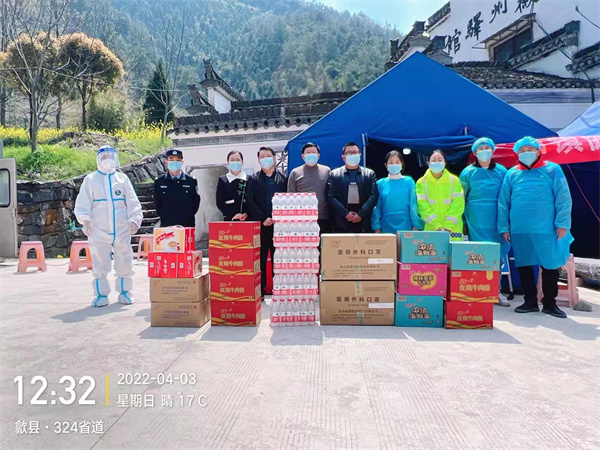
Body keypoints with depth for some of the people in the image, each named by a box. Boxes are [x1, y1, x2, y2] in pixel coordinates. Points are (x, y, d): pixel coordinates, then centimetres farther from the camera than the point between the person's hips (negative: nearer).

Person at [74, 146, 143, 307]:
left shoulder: (122, 178, 12)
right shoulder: (91, 179, 8)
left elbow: (132, 201, 8)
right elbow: (83, 202, 4)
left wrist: (134, 219, -3)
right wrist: (85, 221, -8)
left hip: (121, 228, 1)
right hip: (99, 229, -1)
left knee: (124, 261, 4)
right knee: (100, 262, 2)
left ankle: (124, 291, 16)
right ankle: (101, 294, 11)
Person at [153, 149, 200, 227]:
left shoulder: (191, 181, 3)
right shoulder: (159, 182, 5)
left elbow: (196, 201, 9)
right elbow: (157, 203, 12)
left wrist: (189, 215, 2)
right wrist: (164, 216, 4)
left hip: (187, 224, 0)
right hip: (166, 225, 0)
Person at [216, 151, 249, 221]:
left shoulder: (249, 179, 6)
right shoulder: (222, 180, 7)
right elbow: (220, 203, 3)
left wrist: (247, 214, -11)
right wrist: (233, 215, -10)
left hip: (247, 219, 0)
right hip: (229, 219, 0)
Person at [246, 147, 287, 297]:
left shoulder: (283, 178, 10)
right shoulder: (253, 179, 10)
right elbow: (249, 201, 0)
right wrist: (263, 218, -10)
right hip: (260, 225, 0)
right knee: (260, 258, 1)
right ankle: (260, 290, 8)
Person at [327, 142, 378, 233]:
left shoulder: (370, 174, 12)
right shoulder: (334, 174, 9)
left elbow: (374, 195, 2)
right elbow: (330, 197, 0)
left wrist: (361, 214, -10)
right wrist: (346, 214, -10)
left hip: (364, 224, 1)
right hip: (342, 224, -1)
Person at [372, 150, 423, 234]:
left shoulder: (409, 181, 4)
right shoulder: (381, 183, 4)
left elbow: (413, 205, 1)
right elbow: (377, 207, 3)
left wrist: (416, 226, -6)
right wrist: (377, 227, -3)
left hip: (405, 227, 0)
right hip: (386, 228, 0)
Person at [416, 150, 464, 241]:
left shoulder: (454, 180, 8)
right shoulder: (422, 182, 6)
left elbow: (458, 203, 1)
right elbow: (422, 205, -4)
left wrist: (448, 226, -11)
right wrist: (436, 226, -14)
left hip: (453, 229, 1)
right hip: (430, 230, -1)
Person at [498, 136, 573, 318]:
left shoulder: (552, 170, 3)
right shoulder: (512, 174, 8)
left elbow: (563, 198, -2)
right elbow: (503, 202, 7)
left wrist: (562, 224, -8)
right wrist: (504, 227, 3)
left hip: (546, 229, -2)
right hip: (519, 230, 2)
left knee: (550, 266, 4)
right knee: (523, 266, 8)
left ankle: (550, 303, 20)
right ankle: (530, 301, 22)